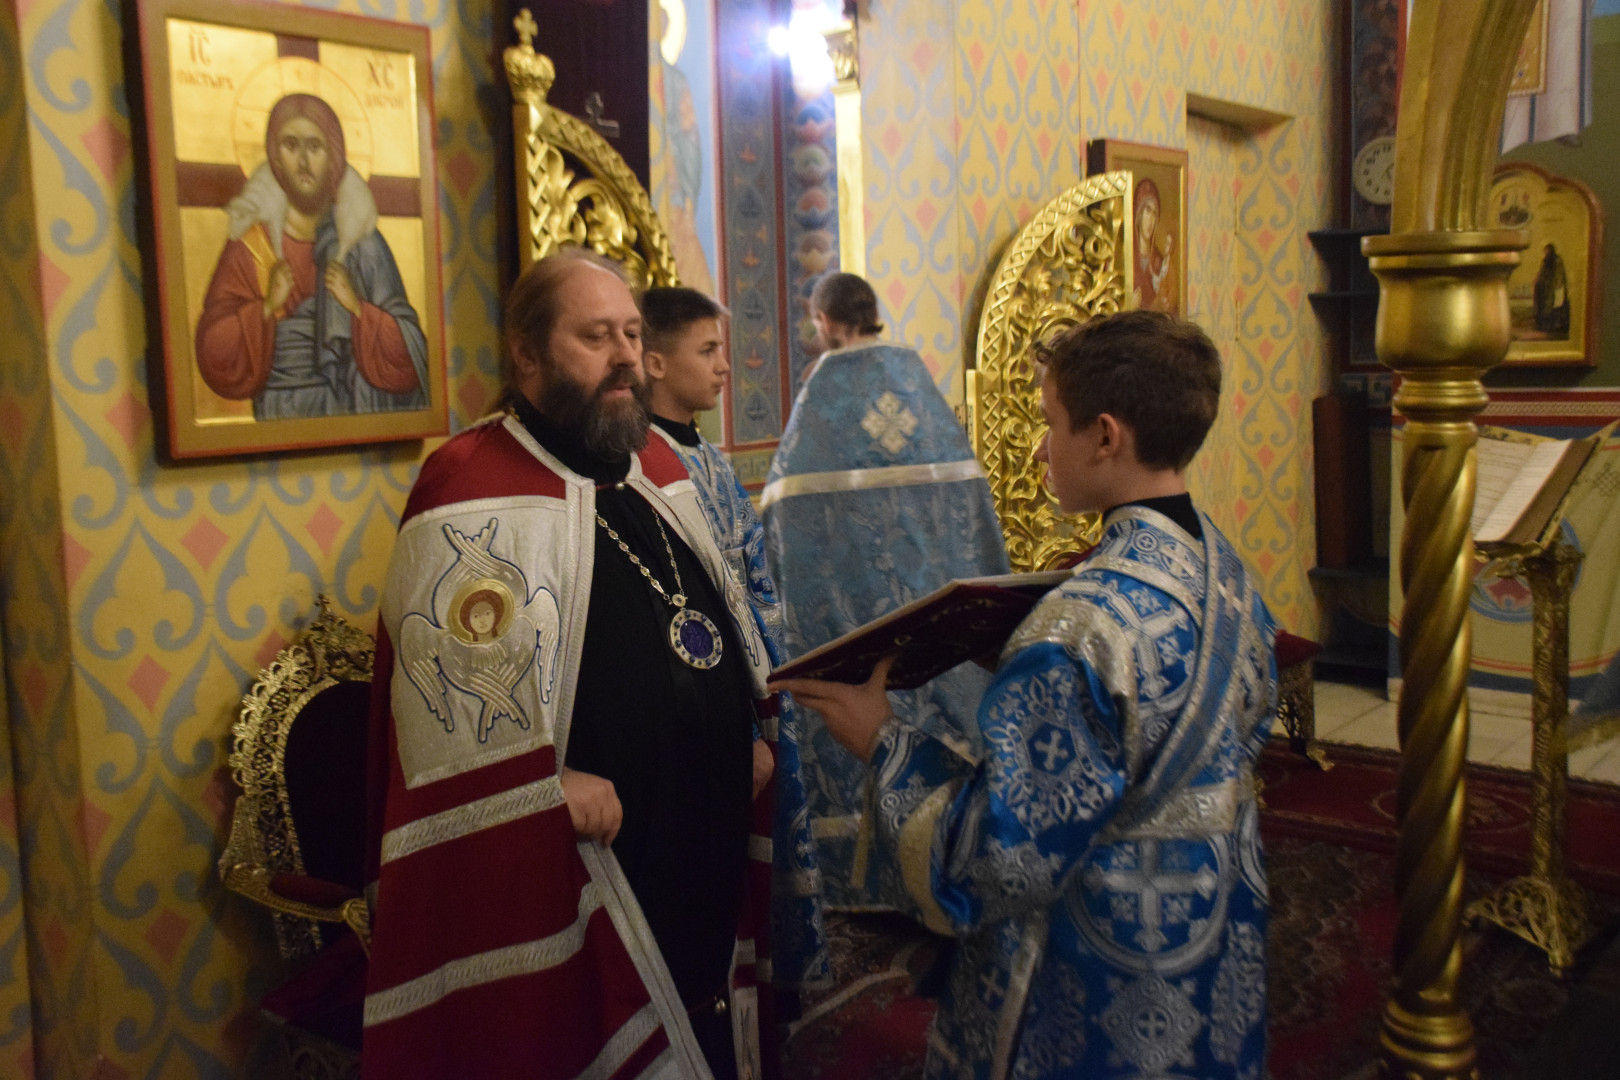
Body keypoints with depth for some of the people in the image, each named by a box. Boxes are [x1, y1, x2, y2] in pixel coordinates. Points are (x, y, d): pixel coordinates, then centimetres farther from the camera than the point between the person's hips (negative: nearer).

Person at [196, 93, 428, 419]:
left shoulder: (364, 243, 4)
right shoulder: (250, 245, 3)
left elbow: (408, 357, 1)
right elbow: (214, 356, -1)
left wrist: (359, 307, -11)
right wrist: (265, 308, -13)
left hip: (356, 413, 0)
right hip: (277, 416, 0)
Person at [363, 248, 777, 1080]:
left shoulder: (658, 465, 12)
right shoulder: (474, 488, -12)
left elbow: (721, 622, 20)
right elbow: (450, 684, -21)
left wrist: (755, 732, 10)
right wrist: (551, 785, -24)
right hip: (573, 869, -7)